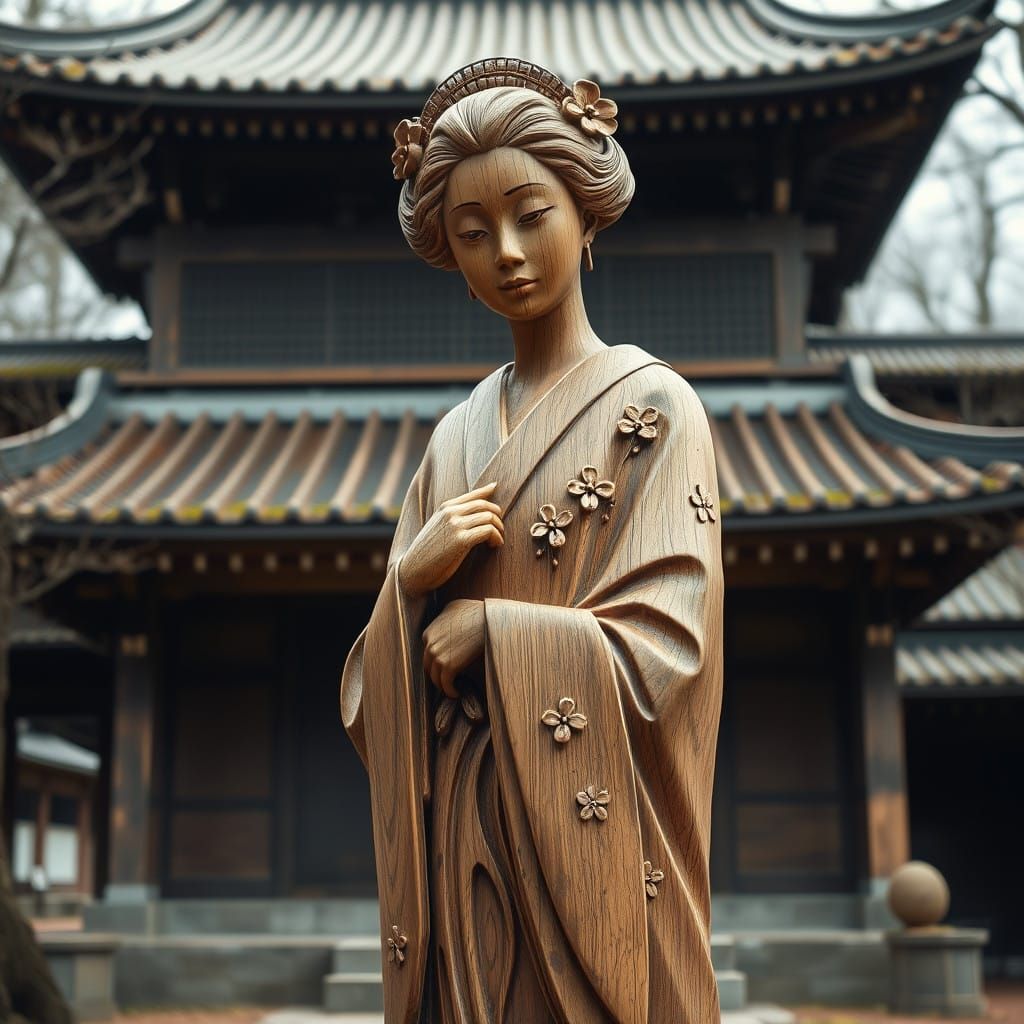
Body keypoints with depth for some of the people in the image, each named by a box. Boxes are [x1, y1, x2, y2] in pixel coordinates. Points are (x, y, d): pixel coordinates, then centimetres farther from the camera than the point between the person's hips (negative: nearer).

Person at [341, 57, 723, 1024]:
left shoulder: (653, 406, -6)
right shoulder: (456, 436, 9)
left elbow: (657, 656, -15)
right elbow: (369, 685, 7)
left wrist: (485, 626, -9)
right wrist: (409, 580, -11)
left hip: (591, 842, -4)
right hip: (460, 848, 5)